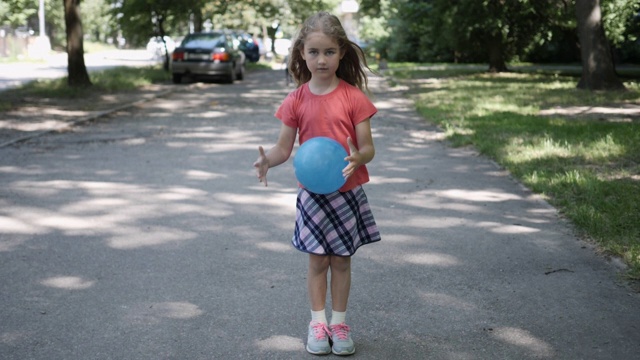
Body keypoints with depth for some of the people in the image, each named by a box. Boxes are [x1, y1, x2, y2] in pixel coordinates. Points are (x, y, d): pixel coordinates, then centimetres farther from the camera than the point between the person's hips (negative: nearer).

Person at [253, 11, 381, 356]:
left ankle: (339, 322, 24)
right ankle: (318, 322, 24)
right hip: (311, 193, 1)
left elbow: (368, 148, -10)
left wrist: (357, 158, -32)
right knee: (318, 261, 10)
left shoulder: (354, 97, -10)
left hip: (347, 192, -1)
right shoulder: (296, 100, -5)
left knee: (342, 260, 10)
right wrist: (267, 160, -24)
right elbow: (284, 148, -3)